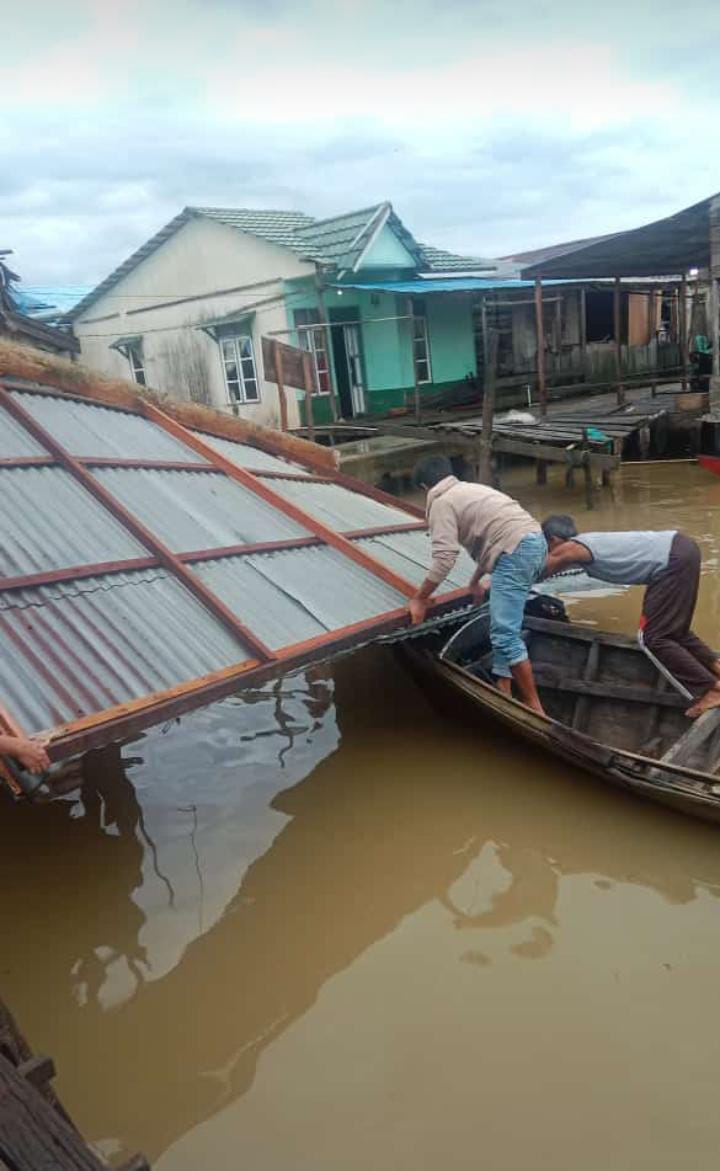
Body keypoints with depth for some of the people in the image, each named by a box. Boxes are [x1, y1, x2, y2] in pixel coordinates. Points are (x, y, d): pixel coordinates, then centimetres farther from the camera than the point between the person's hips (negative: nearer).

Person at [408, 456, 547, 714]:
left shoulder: (441, 502, 2)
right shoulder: (471, 490, 28)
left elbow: (444, 560, -8)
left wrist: (419, 599, 3)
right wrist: (475, 582, 45)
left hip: (516, 551, -10)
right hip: (535, 541, 10)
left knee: (505, 633, -8)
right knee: (503, 627, 16)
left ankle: (533, 708, -6)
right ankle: (503, 692, 18)